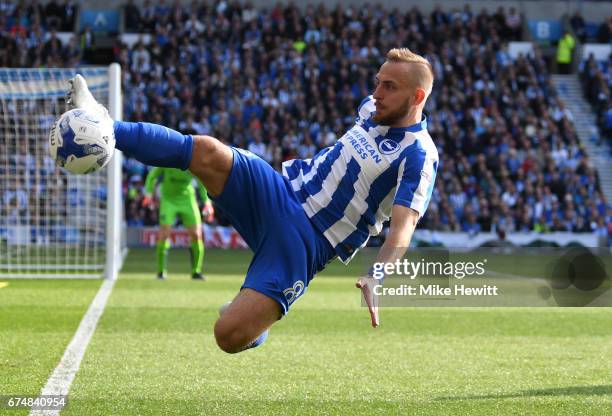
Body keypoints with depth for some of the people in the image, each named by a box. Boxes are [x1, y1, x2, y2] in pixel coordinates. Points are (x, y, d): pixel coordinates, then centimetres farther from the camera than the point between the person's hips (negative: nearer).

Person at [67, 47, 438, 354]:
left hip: (307, 242, -6)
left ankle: (259, 326, 17)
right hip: (278, 191, 6)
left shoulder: (418, 155, -14)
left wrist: (376, 278, -43)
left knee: (230, 336, -20)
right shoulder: (373, 109, 8)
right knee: (208, 151, -24)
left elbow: (404, 226, -26)